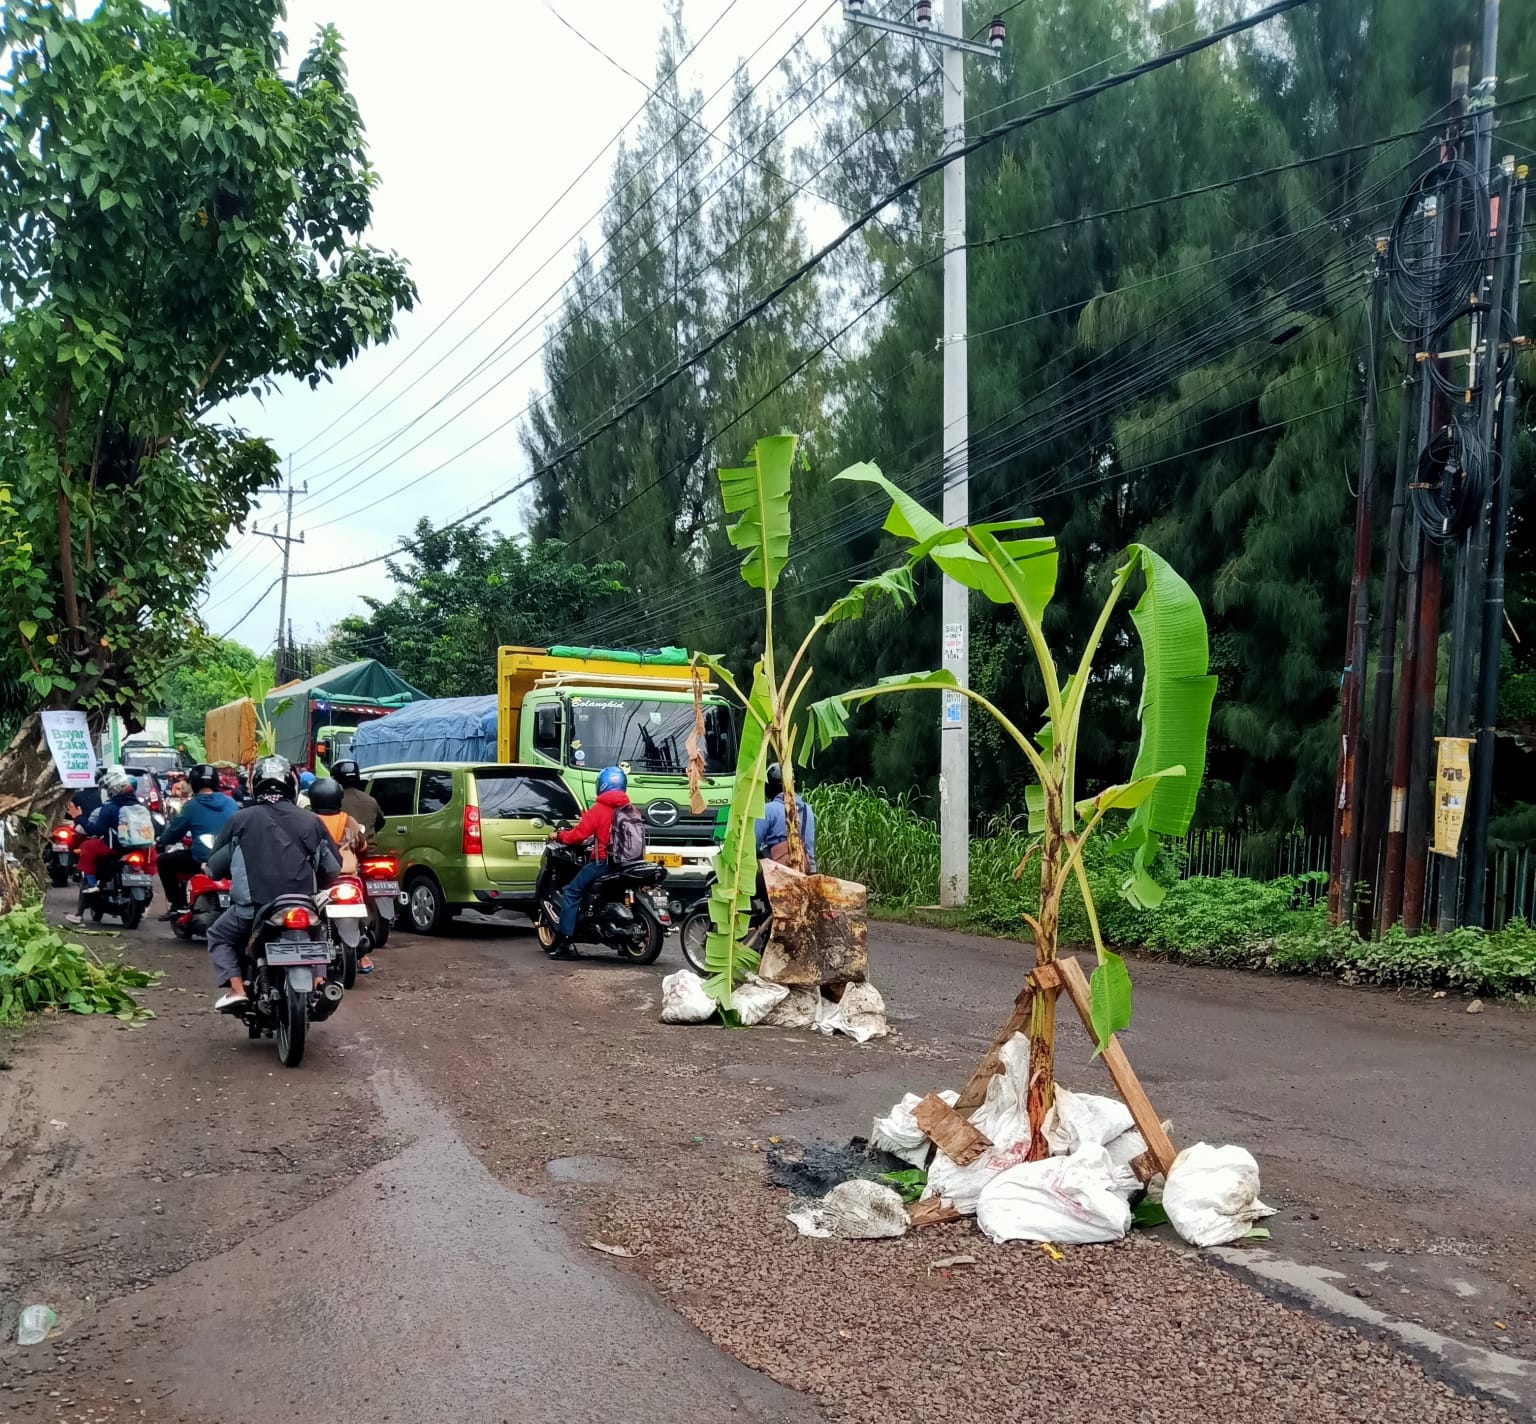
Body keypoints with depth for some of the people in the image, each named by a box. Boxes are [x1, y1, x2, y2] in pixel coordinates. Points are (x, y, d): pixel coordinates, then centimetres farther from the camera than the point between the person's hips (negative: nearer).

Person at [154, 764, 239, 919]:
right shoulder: (231, 803, 5)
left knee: (164, 860, 16)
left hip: (202, 860, -5)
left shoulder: (192, 805, -5)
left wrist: (161, 840, 25)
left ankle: (178, 905, 11)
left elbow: (175, 832, 3)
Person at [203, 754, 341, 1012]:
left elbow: (215, 866, 11)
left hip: (253, 907, -2)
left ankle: (236, 989, 4)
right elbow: (333, 868, 15)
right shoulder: (311, 821, 9)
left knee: (219, 936, 25)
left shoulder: (241, 819, 3)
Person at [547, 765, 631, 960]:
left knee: (571, 894, 1)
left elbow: (579, 834, -11)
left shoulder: (599, 809, -9)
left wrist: (558, 836, 7)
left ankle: (566, 942, -8)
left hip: (603, 862, -6)